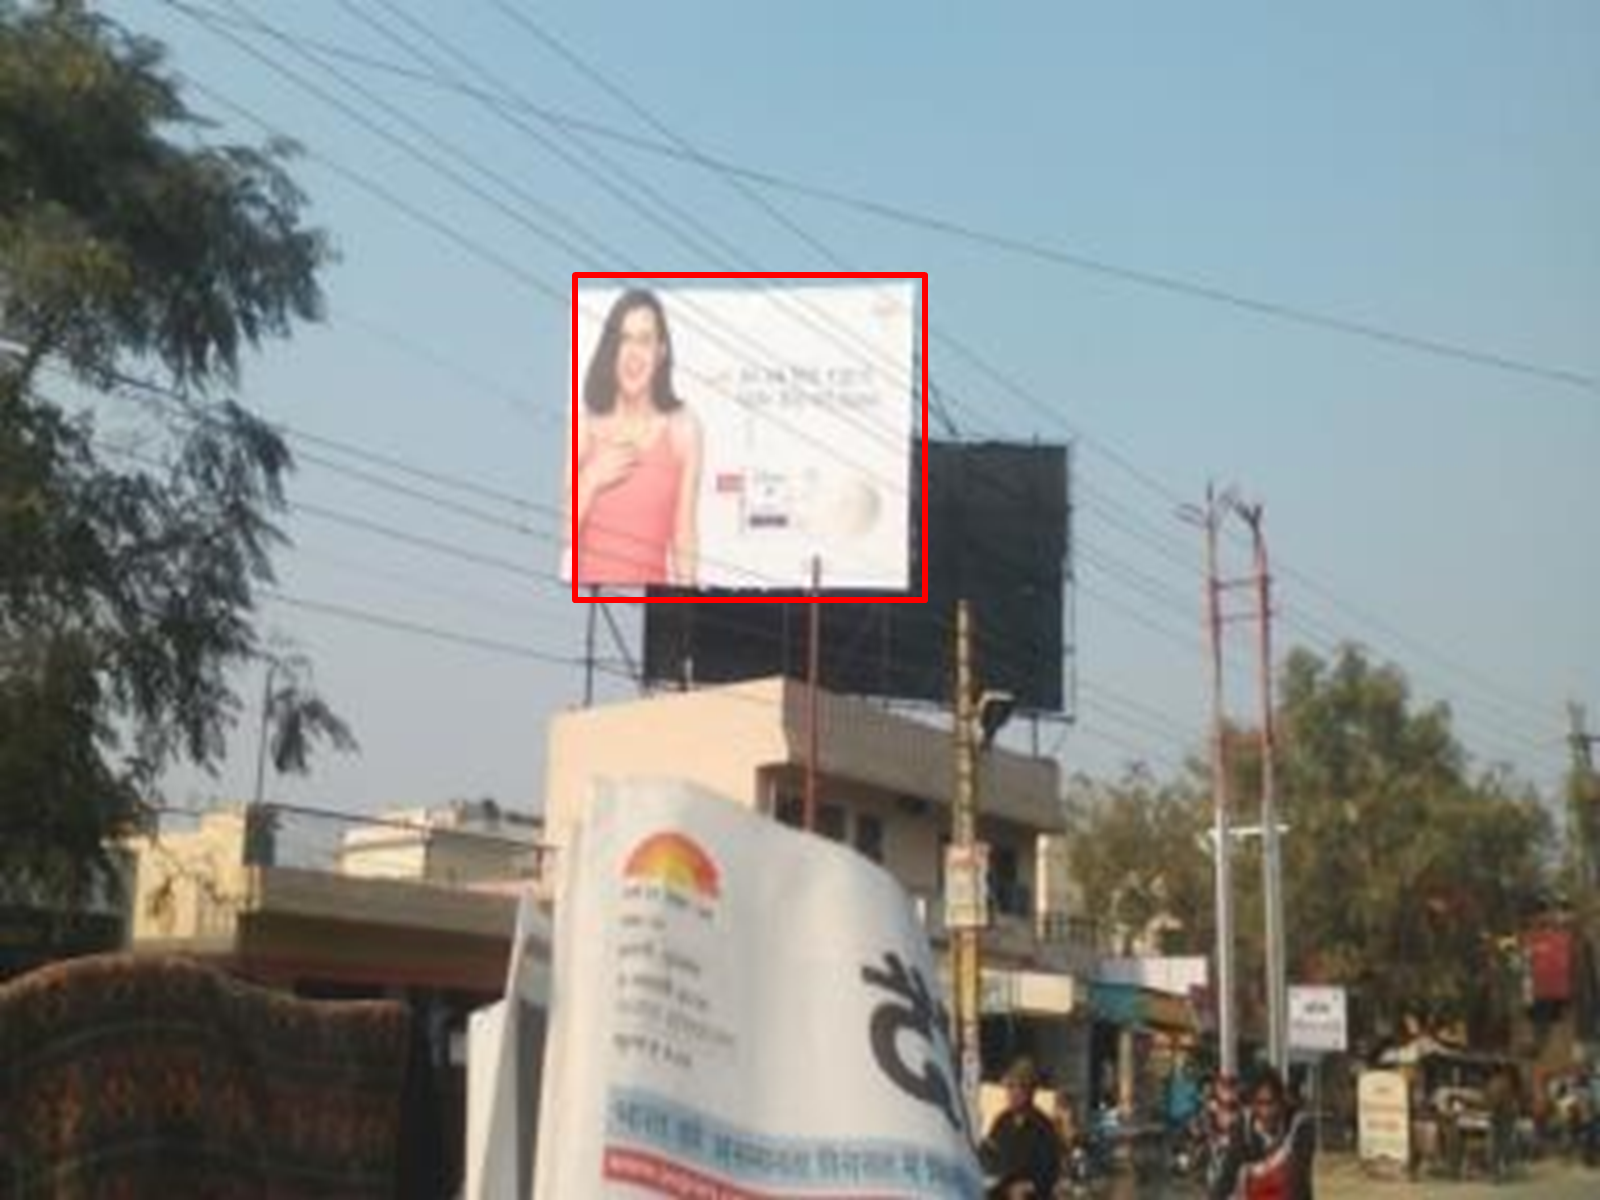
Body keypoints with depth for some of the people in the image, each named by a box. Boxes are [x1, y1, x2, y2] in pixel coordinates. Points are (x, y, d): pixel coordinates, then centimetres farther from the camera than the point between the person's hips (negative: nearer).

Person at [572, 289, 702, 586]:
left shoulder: (683, 429, -1)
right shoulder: (583, 423, 0)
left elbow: (685, 537, 3)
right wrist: (591, 480, -12)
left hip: (649, 589, 0)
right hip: (587, 586, 0)